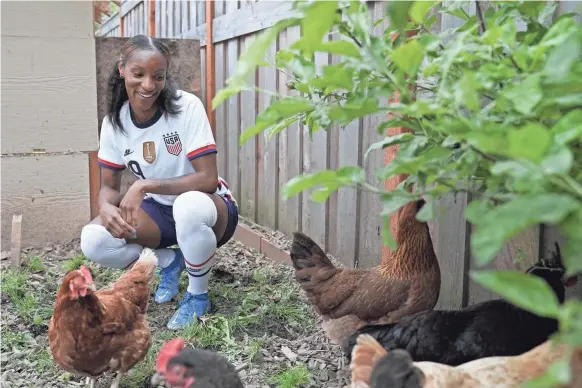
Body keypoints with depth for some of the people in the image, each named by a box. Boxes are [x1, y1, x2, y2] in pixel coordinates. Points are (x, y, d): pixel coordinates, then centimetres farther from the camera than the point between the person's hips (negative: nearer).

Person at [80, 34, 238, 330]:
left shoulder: (187, 106, -20)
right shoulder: (114, 120, -6)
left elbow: (208, 178, -24)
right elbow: (109, 186, -1)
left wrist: (146, 185, -30)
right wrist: (106, 208, -25)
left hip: (206, 208, -4)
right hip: (160, 211, 4)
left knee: (189, 205, -40)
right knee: (94, 241, -20)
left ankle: (198, 296, -11)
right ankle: (168, 261, 10)